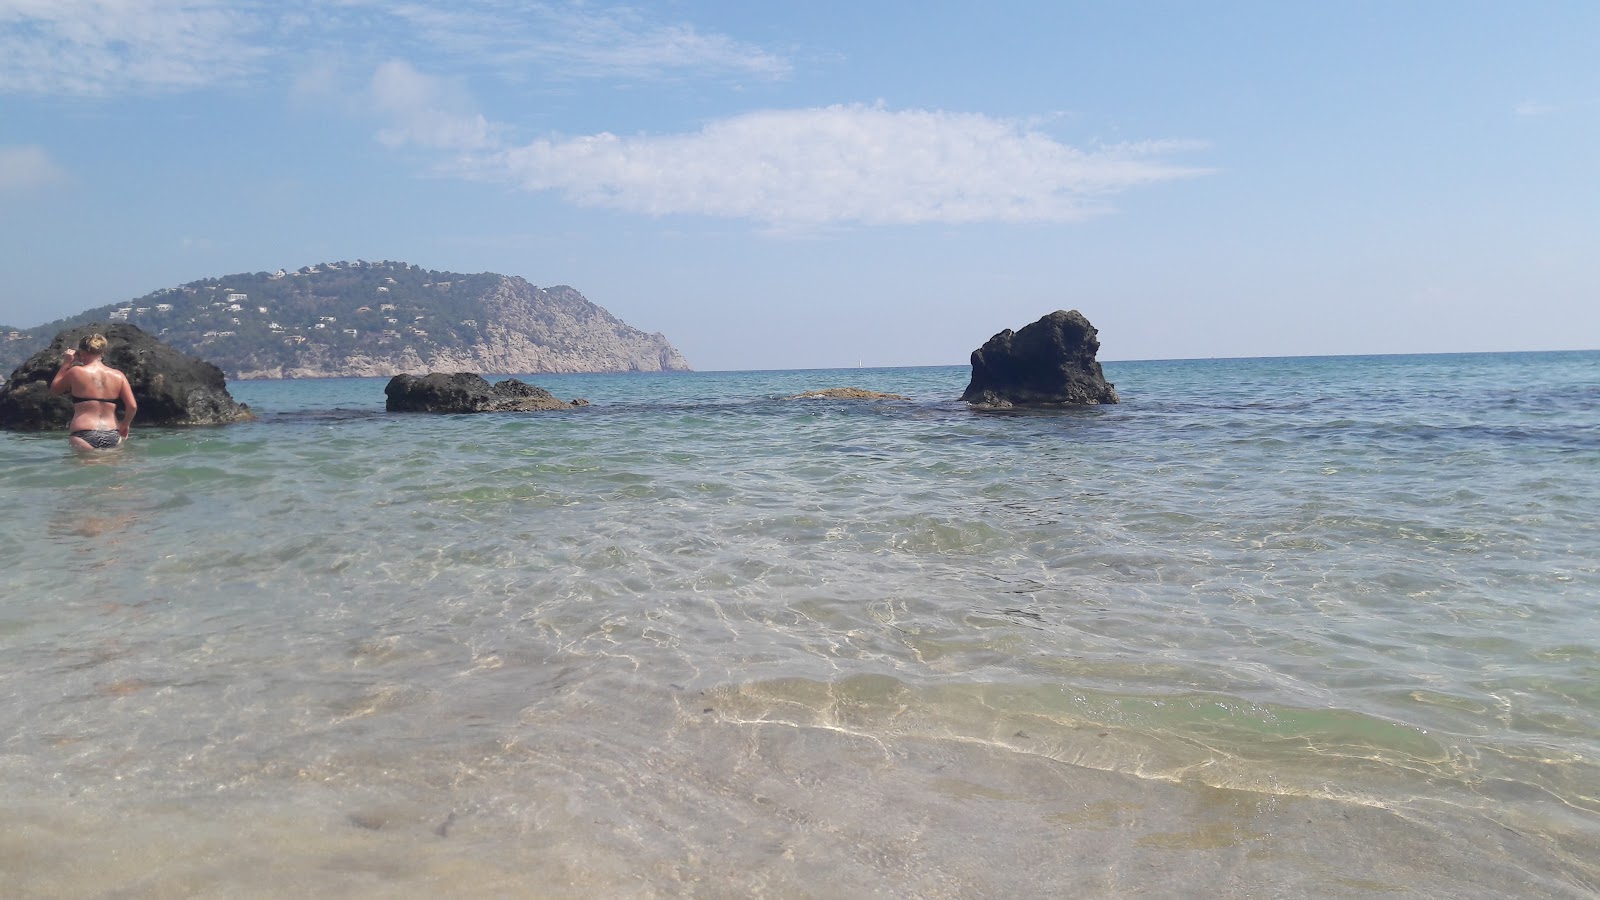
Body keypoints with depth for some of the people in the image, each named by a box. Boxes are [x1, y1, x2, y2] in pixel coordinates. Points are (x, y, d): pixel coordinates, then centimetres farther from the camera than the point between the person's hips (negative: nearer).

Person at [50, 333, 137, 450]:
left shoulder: (76, 372, 0)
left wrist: (66, 363, 22)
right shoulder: (118, 376, 7)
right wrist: (124, 425, 19)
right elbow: (132, 406, 2)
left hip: (84, 436, -3)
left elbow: (54, 389, 20)